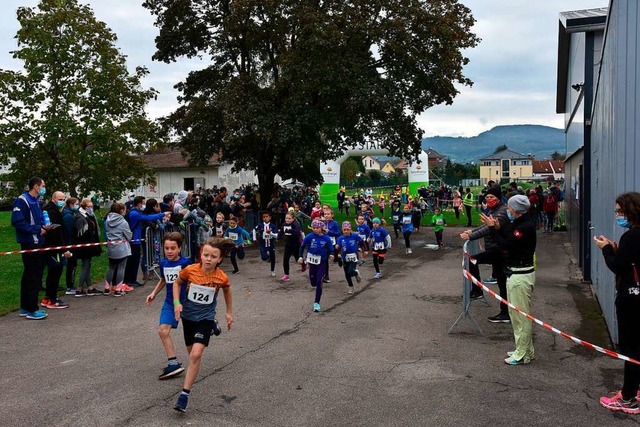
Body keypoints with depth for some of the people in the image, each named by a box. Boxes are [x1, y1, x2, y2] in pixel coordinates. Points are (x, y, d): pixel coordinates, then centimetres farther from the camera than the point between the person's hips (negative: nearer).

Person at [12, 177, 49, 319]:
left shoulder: (36, 201, 14)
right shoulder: (22, 200, -13)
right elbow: (17, 222, -20)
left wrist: (43, 227, 4)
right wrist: (37, 229, -17)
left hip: (38, 243, 9)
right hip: (29, 244, -9)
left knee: (30, 276, 15)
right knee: (33, 277, -5)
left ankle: (25, 308, 24)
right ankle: (31, 309, 4)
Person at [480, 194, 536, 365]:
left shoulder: (526, 227, -19)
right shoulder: (516, 223, 12)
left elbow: (505, 245, -24)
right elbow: (506, 241, 12)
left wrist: (492, 228, -18)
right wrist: (497, 228, 0)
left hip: (521, 275, -11)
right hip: (514, 273, 11)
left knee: (521, 315, -2)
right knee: (517, 314, 18)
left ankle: (522, 355, 8)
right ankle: (525, 349, 30)